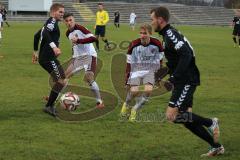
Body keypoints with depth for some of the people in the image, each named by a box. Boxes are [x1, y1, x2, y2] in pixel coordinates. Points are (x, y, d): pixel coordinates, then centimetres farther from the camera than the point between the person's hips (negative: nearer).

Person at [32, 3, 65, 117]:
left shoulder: (49, 23, 21)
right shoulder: (52, 21, -10)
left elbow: (37, 36, 31)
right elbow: (45, 33, -30)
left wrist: (36, 51, 39)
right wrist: (54, 46, -41)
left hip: (45, 57, 11)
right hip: (48, 58, -11)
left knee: (59, 81, 17)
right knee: (61, 82, -12)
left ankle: (50, 105, 20)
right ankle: (49, 106, -9)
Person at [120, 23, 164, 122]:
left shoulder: (156, 44, -9)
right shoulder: (134, 45, -12)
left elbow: (160, 61, 4)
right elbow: (129, 63, -2)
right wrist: (127, 78, -4)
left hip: (150, 71, 1)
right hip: (136, 70, -1)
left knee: (148, 90, -23)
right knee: (134, 91, -20)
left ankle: (135, 110, -2)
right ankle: (126, 105, 16)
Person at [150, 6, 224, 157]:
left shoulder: (170, 34, -15)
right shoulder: (168, 34, 16)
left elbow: (186, 55, -27)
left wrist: (175, 77, -27)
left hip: (187, 81, -10)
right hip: (184, 82, 10)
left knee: (173, 115, -14)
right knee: (186, 119, 10)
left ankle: (210, 123, -2)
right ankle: (216, 146, 15)